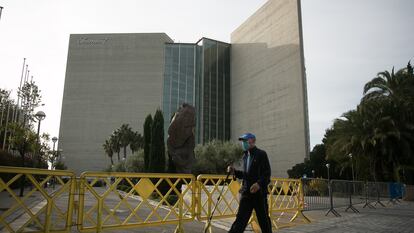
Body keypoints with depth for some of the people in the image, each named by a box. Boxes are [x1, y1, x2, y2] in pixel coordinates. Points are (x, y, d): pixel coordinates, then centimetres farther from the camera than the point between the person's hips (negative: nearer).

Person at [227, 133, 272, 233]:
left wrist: (259, 183, -28)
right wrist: (234, 172, 4)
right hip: (246, 192, 6)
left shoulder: (261, 154, -5)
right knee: (240, 218, 3)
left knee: (263, 219, 8)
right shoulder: (245, 156, 15)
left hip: (259, 192, -5)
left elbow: (267, 173, -13)